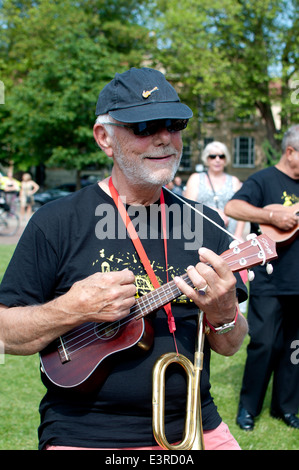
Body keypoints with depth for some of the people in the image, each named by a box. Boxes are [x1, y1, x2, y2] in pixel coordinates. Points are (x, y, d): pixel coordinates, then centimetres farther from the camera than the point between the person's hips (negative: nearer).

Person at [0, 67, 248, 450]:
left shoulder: (205, 224, 5)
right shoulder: (57, 222, -6)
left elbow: (230, 347, 8)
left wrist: (223, 313, -13)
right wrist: (72, 309, -20)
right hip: (84, 434, -3)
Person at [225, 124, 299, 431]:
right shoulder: (264, 180, -5)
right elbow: (232, 208, -19)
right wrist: (274, 215, -23)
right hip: (269, 282, -6)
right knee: (264, 345, -4)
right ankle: (248, 408, 12)